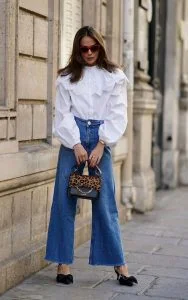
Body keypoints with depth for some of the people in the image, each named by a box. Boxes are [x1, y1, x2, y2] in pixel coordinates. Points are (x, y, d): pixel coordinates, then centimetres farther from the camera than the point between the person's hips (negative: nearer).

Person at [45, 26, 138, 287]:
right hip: (73, 137, 1)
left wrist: (101, 145, -9)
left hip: (100, 138, -1)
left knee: (105, 201, -2)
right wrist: (76, 144, -10)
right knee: (64, 199, -1)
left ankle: (118, 263, 6)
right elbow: (63, 113, 2)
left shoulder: (114, 77, 6)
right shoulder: (67, 77, 8)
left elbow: (117, 114, 1)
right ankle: (63, 262, 6)